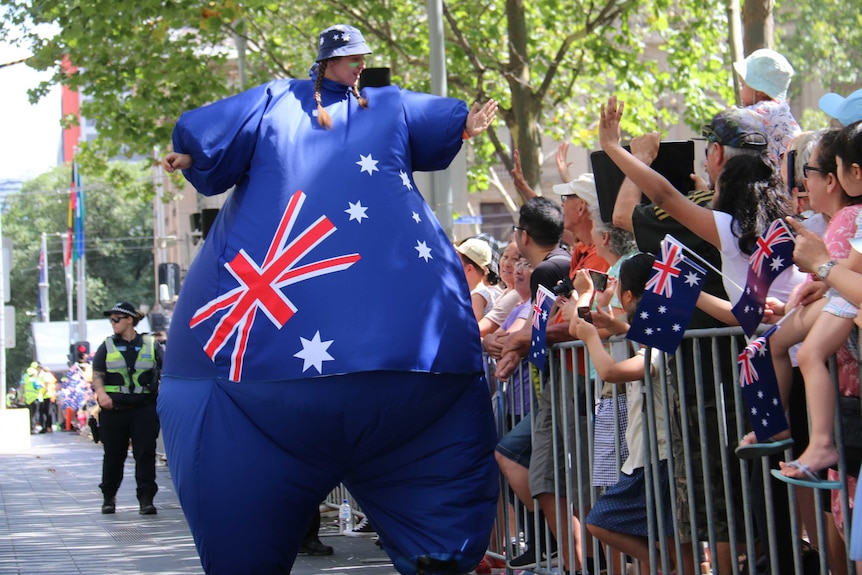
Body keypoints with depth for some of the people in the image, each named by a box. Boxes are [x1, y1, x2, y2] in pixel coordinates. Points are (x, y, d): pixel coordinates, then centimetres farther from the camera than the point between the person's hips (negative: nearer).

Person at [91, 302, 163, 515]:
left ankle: (146, 499, -3)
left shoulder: (150, 344, 8)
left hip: (144, 408, -1)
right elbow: (97, 374, 5)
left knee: (145, 453, -6)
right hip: (114, 408, 1)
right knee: (114, 455, 7)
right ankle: (109, 497, 22)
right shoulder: (107, 346, 10)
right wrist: (100, 392, -14)